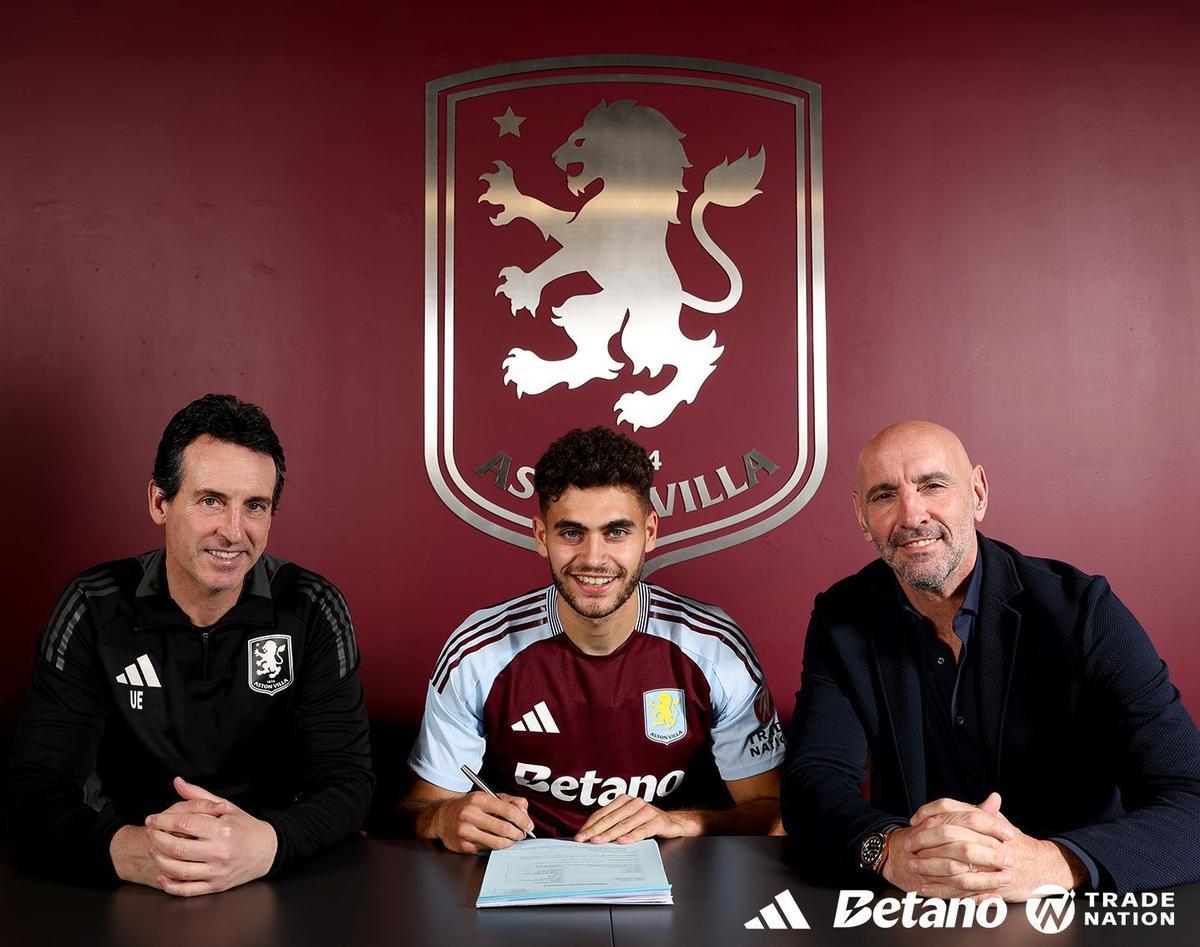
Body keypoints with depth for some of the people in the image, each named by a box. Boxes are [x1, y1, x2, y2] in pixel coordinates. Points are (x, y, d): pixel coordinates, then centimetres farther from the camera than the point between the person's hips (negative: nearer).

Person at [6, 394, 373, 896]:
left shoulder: (312, 610, -7)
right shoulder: (93, 610, -6)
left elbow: (347, 781, -11)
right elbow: (36, 794, -11)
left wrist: (266, 844, -33)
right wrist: (129, 851, -33)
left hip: (281, 878, 1)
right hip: (123, 906, 0)